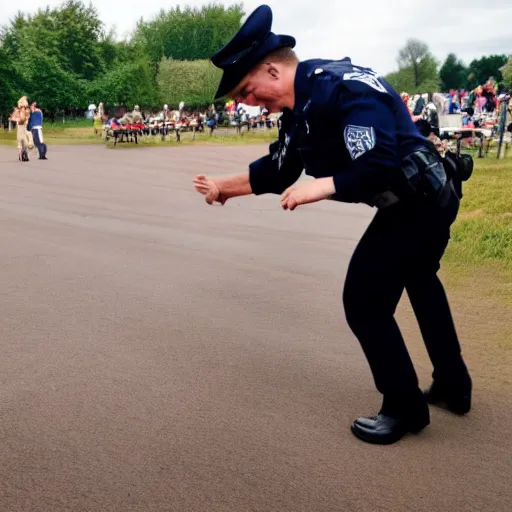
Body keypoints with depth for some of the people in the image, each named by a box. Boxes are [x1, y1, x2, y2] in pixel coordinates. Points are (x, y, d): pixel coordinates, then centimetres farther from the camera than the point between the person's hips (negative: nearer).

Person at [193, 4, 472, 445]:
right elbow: (278, 171, 11)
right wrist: (224, 185, 12)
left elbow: (380, 167, -34)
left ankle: (405, 407, 15)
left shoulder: (347, 89, -26)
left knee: (365, 302, -4)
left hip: (417, 203, -11)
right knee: (420, 281, 28)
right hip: (427, 198, 11)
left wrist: (319, 188, -33)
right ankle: (453, 387, 46)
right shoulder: (301, 106, 4)